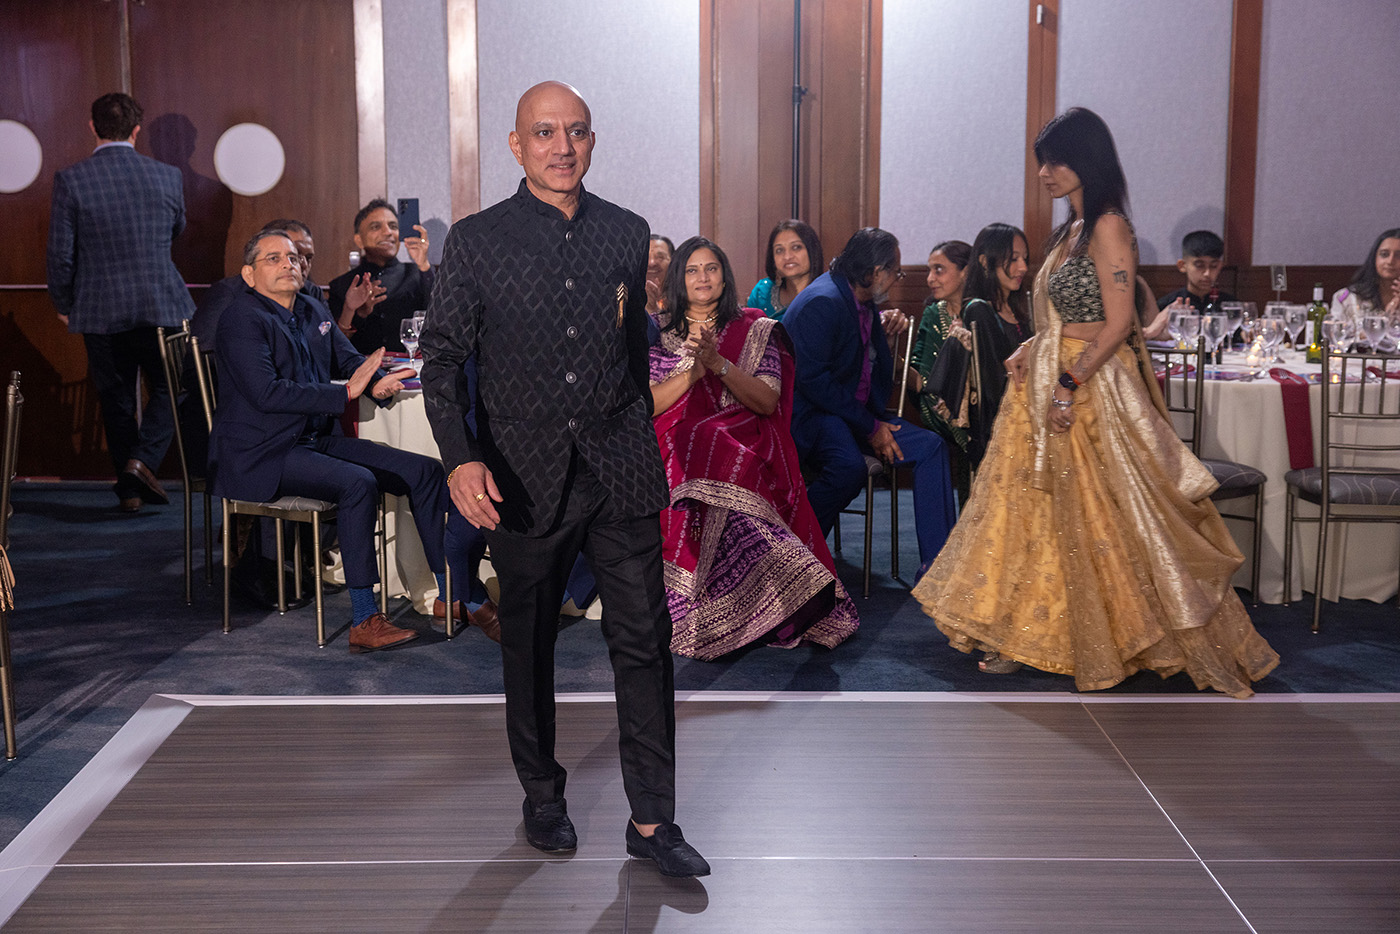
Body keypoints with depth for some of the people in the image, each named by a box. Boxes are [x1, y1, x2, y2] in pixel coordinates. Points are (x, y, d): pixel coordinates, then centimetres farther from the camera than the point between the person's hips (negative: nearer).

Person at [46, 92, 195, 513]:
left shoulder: (70, 179, -8)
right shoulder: (166, 175, -3)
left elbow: (60, 253, -6)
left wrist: (63, 304, 9)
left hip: (100, 309, 0)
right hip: (162, 305, 0)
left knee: (116, 400, 13)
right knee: (167, 388, 15)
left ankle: (130, 487, 18)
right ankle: (143, 459, -6)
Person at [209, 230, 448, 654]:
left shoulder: (314, 311, 14)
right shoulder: (242, 318, -11)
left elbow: (349, 358, 16)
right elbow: (267, 392, -22)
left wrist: (378, 381, -9)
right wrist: (347, 392, -24)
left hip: (318, 439, 8)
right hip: (260, 455, -8)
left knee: (424, 471, -3)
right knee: (358, 483, -32)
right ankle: (364, 622, -28)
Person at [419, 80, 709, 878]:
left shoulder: (629, 234, 6)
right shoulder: (476, 242, -1)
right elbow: (443, 360, -2)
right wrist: (460, 458, -16)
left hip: (621, 469, 1)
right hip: (525, 475, -1)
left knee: (645, 641, 1)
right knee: (529, 645, 13)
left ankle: (653, 819, 13)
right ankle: (543, 796, 33)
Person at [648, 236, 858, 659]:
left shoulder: (756, 331, 11)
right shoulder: (660, 336, 15)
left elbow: (767, 402, -2)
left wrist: (719, 364, -15)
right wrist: (693, 371, -12)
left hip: (744, 450, -1)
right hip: (678, 451, 1)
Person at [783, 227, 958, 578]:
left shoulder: (864, 303, 14)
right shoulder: (822, 302, -17)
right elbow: (813, 380, -23)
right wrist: (870, 427, -20)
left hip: (857, 412, 10)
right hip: (810, 414, -9)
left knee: (931, 447, -6)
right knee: (848, 466, -37)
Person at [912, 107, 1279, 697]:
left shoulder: (1108, 227, -14)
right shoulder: (1072, 230, 14)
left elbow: (1119, 322, -19)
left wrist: (1069, 384, -21)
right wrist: (1031, 351, 6)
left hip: (1094, 390, -9)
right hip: (1055, 385, 9)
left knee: (1102, 518, -2)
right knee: (1039, 507, 13)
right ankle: (1017, 632, 23)